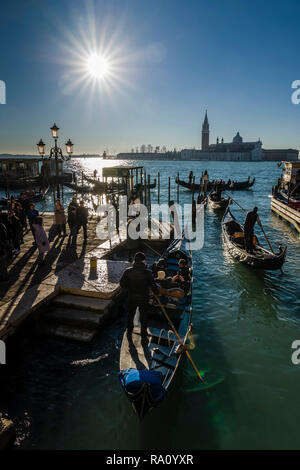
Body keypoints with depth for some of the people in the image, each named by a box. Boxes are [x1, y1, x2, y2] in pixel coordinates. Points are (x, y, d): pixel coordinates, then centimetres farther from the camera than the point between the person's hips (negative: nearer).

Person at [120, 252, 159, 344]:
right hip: (143, 298, -2)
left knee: (130, 316, 25)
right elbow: (153, 285, -14)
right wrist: (156, 292, 7)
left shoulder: (128, 271, -13)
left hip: (132, 298, 2)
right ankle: (143, 338, 23)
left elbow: (122, 283, -5)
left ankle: (129, 333, 43)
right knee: (143, 318, 14)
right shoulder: (147, 273, -19)